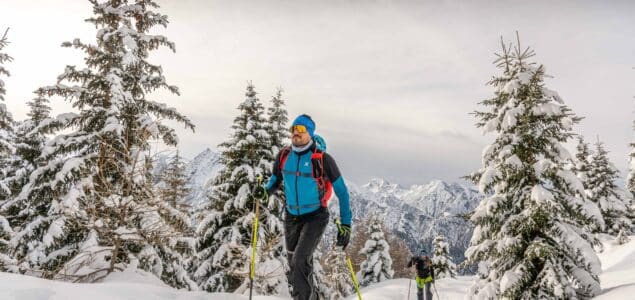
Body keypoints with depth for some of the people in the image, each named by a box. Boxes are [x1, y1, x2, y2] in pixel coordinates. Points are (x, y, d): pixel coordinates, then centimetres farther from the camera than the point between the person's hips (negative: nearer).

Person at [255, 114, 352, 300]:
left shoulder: (322, 159, -17)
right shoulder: (283, 156, -4)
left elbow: (341, 191, -11)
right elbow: (275, 181, 12)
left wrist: (345, 225, -14)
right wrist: (265, 191, -12)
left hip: (315, 216, -5)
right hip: (291, 216, 5)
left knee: (300, 261, -20)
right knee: (293, 262, 19)